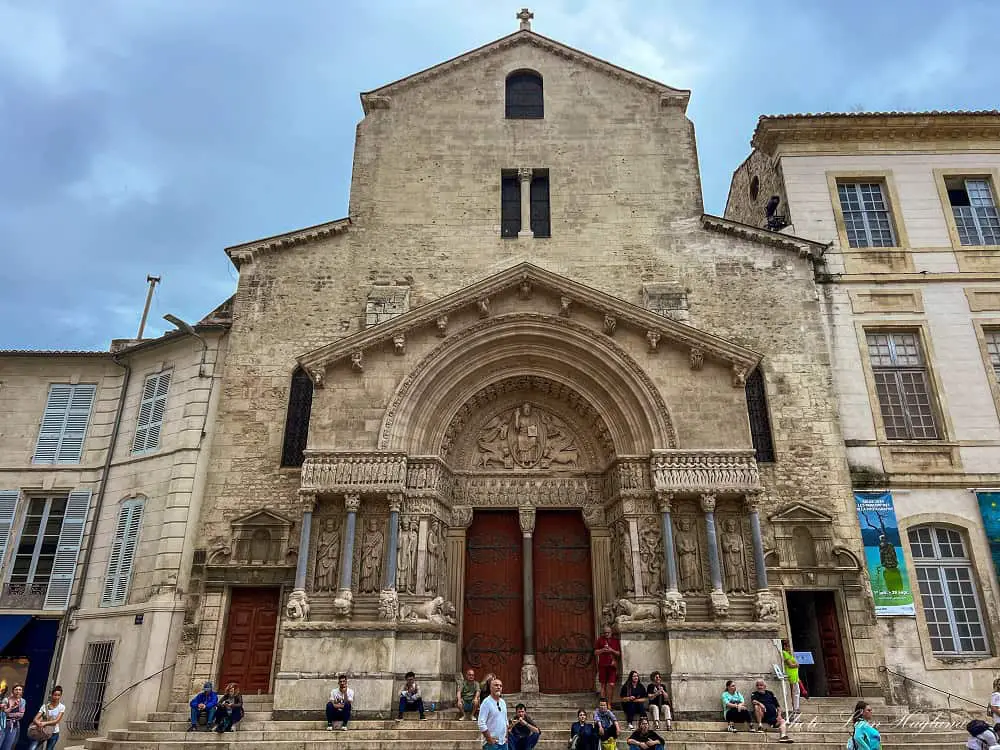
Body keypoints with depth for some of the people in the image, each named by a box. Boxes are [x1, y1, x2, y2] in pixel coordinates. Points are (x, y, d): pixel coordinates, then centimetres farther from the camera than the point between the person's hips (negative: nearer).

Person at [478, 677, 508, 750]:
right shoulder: (486, 702, -12)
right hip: (492, 744, -7)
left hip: (503, 742, 7)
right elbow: (482, 724, -17)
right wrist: (490, 739, -16)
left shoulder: (503, 702, 11)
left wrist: (506, 736, 11)